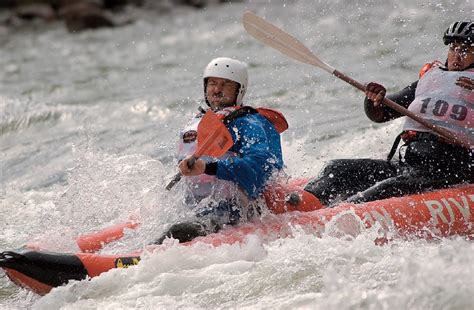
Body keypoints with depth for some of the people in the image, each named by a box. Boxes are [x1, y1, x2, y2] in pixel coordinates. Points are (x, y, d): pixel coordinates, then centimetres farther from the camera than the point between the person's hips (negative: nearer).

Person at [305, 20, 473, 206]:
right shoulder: (428, 78, 24)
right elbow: (379, 115, 22)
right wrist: (374, 101, -2)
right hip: (406, 162, 7)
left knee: (389, 189, -34)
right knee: (337, 169, -8)